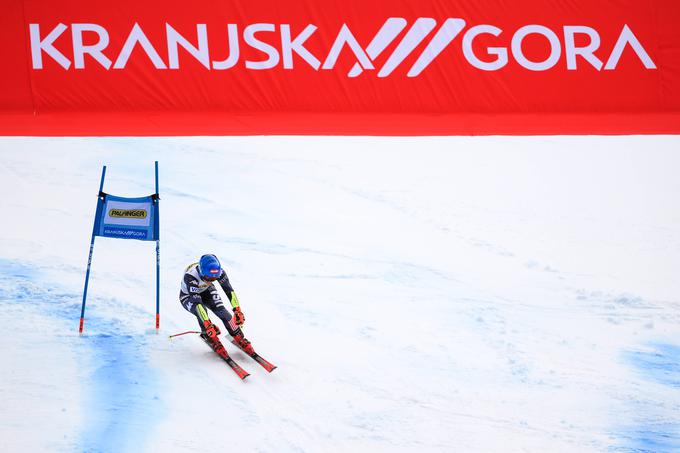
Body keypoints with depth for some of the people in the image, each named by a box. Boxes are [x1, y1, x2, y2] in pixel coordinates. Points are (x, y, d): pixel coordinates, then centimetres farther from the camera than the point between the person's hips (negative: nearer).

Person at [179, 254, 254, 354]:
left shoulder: (219, 271, -30)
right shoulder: (190, 276, -42)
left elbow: (229, 290, -26)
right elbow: (196, 303, -47)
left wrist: (238, 311, -37)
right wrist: (207, 325, -53)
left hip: (206, 291, 3)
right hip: (188, 296, -3)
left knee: (222, 311, -20)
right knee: (201, 311, -32)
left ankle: (240, 339, -10)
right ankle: (208, 335, -7)